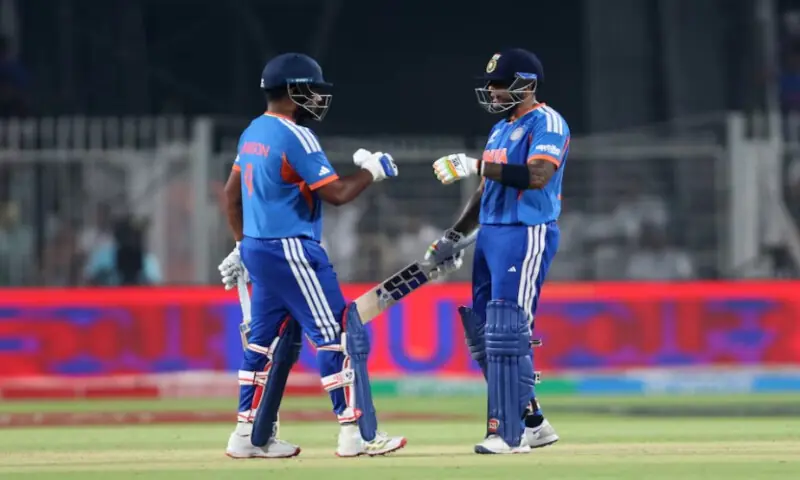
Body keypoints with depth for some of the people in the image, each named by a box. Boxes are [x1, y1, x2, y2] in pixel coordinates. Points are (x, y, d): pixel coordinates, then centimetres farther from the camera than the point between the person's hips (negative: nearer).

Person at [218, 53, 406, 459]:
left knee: (269, 340, 15)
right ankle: (356, 432, -9)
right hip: (291, 251, -9)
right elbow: (336, 193, -18)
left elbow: (232, 192, 20)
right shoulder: (295, 136, -16)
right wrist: (372, 171, -2)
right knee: (337, 334, -7)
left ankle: (251, 436, 16)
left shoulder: (253, 132, 12)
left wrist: (242, 243, 26)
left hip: (258, 249, 9)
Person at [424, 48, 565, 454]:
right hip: (490, 235, 10)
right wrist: (453, 237, 17)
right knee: (482, 335, 9)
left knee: (506, 333, -14)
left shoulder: (546, 124, -9)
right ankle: (532, 423, 16)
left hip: (527, 235, -10)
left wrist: (476, 165, -27)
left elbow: (537, 176, -25)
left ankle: (509, 435, -12)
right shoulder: (500, 129, 19)